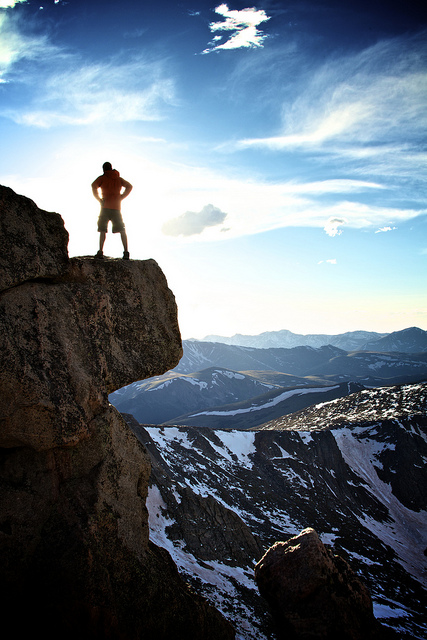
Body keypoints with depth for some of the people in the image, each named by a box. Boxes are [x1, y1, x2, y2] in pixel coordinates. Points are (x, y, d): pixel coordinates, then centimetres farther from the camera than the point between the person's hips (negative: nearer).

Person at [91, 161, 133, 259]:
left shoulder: (102, 178, 5)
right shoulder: (119, 178, 15)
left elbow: (94, 186, -10)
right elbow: (129, 186, 10)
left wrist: (99, 199, -2)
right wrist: (121, 197, 7)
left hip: (105, 207, -2)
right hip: (117, 207, 3)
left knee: (102, 230, 2)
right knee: (122, 230, 6)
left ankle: (101, 251, -7)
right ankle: (126, 252, -4)